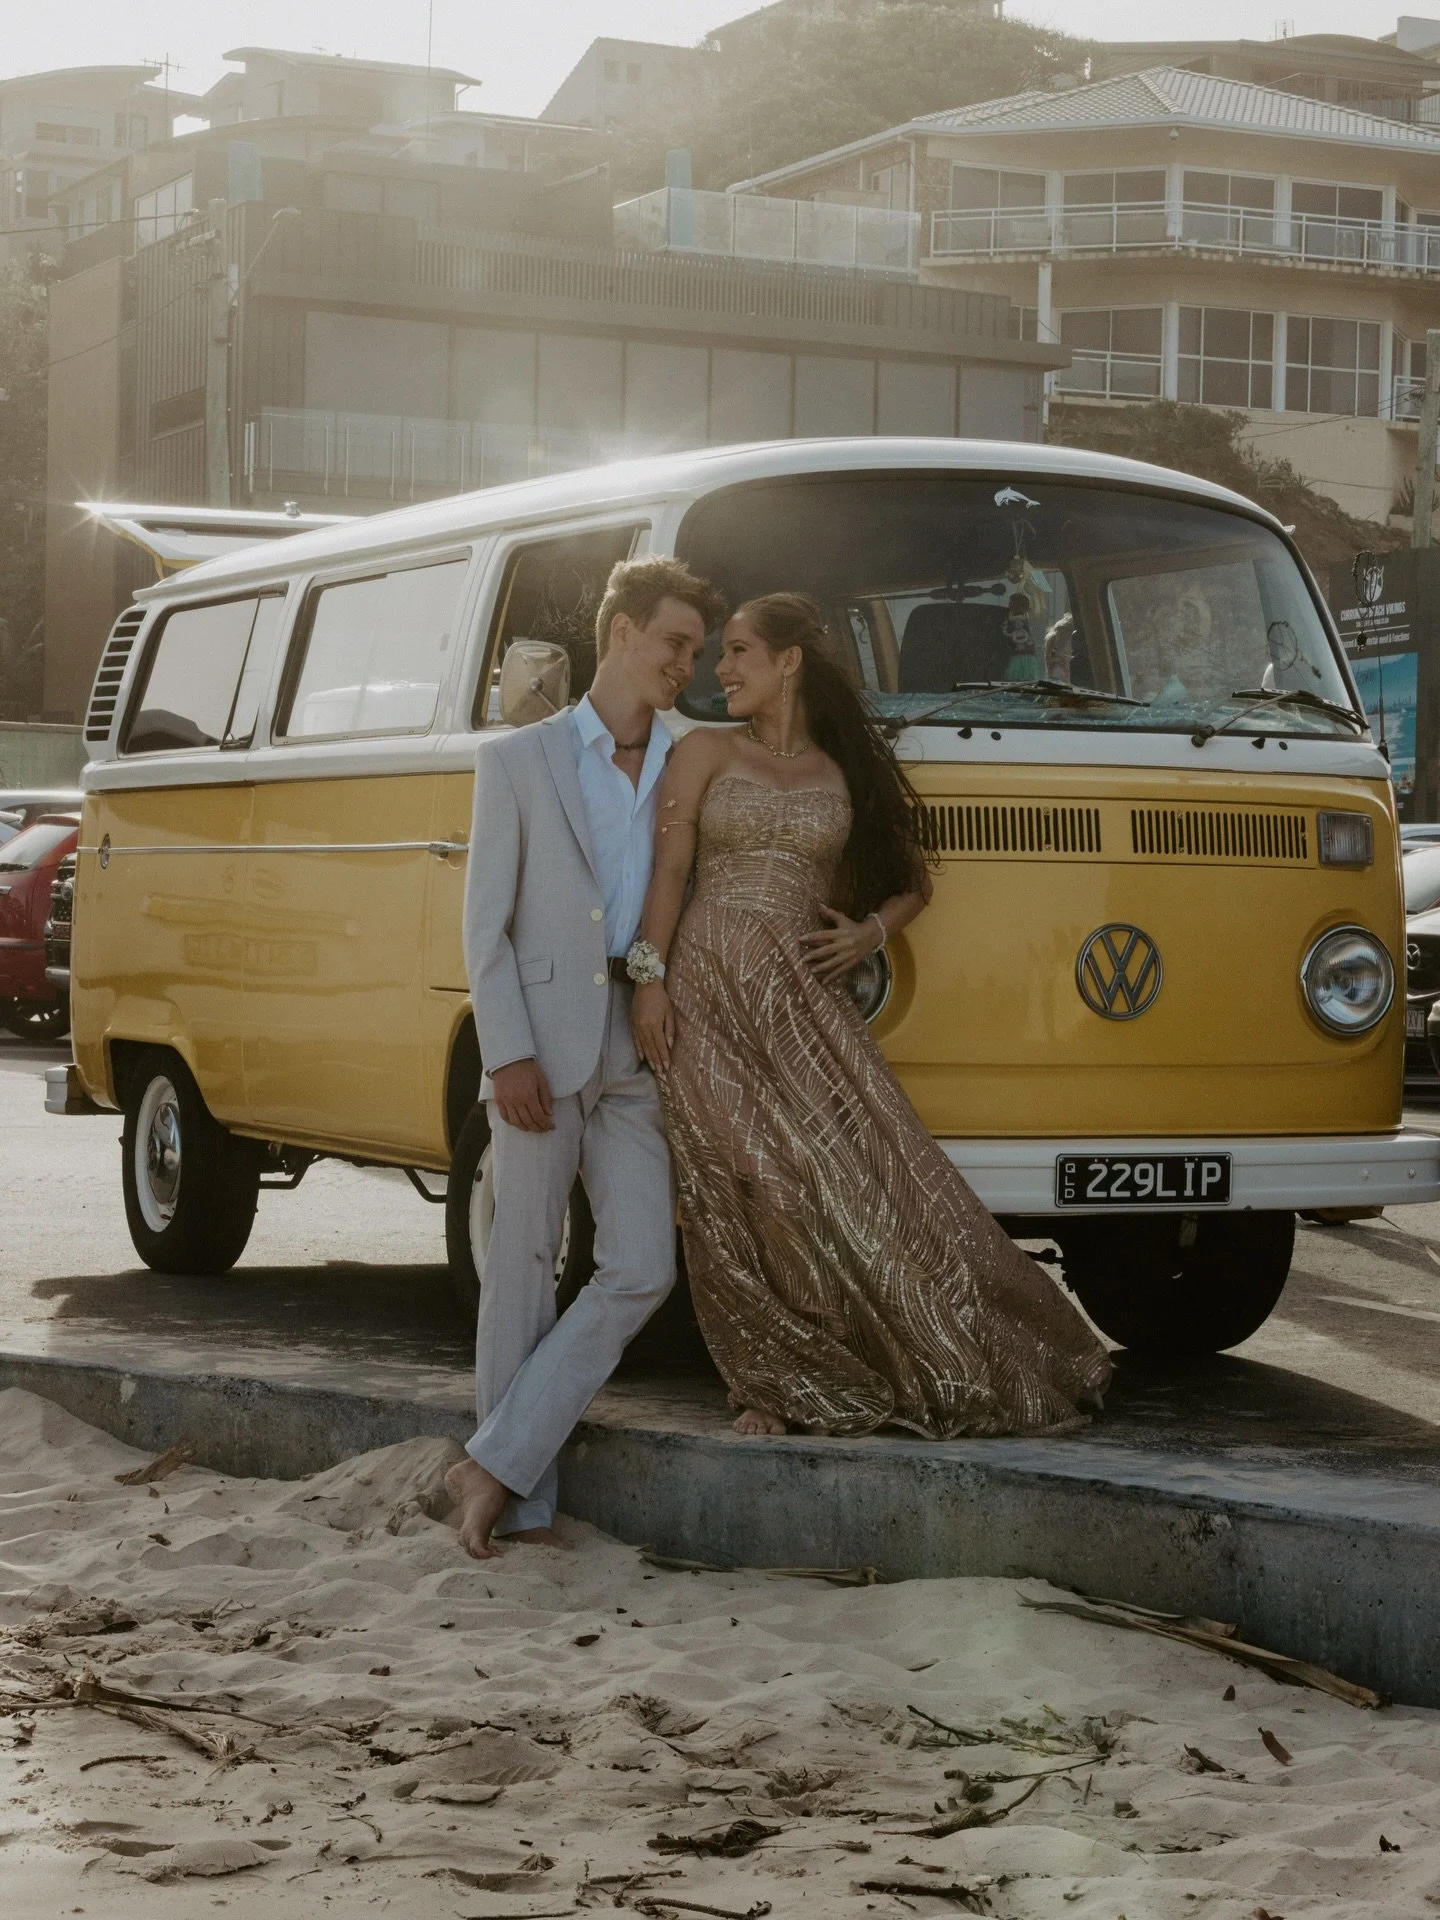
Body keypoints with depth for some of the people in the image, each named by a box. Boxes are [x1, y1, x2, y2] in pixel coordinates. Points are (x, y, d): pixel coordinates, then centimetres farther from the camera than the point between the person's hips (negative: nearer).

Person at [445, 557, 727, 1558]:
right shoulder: (517, 761, 5)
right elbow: (486, 922, 1)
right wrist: (508, 1052, -10)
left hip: (638, 1050, 4)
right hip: (541, 1041, -3)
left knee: (642, 1271, -6)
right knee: (526, 1267, 0)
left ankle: (495, 1464, 0)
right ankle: (523, 1499, 7)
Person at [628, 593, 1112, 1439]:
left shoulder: (844, 772, 13)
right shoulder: (705, 752, 11)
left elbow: (912, 880, 21)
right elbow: (668, 871, 3)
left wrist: (870, 933, 2)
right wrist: (651, 978, -8)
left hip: (803, 996, 1)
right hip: (710, 990, -1)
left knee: (853, 1171, -7)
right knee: (743, 1195, -5)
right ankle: (771, 1386, 1)